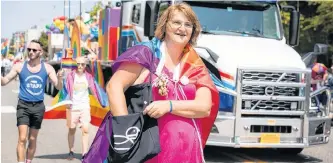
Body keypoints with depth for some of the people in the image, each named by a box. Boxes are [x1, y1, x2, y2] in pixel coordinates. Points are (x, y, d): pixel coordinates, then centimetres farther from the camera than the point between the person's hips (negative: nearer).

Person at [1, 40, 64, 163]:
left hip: (38, 107, 2)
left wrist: (59, 78, -28)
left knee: (32, 140, 12)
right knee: (22, 138, -12)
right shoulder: (19, 67, -2)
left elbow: (58, 87, -6)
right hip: (23, 106, -1)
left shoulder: (47, 68, -1)